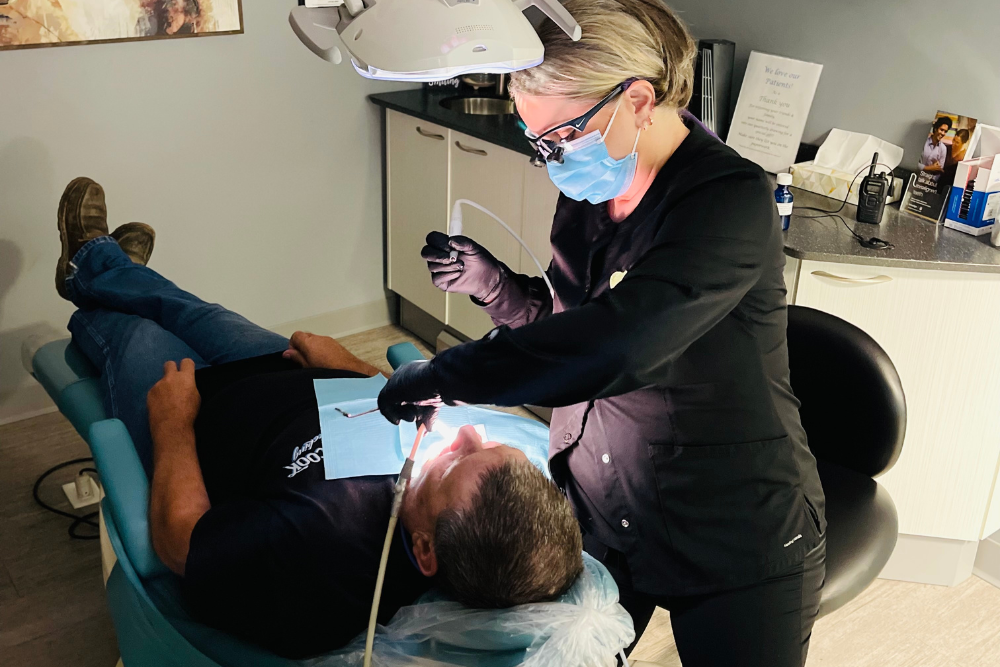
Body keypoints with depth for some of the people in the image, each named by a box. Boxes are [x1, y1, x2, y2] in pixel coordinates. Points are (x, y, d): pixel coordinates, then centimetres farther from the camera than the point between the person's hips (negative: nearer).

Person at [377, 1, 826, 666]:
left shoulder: (732, 201, -25)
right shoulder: (587, 193, -1)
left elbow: (618, 342, -38)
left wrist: (443, 376, -32)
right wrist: (491, 281, -7)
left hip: (739, 542, -6)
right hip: (593, 513, 6)